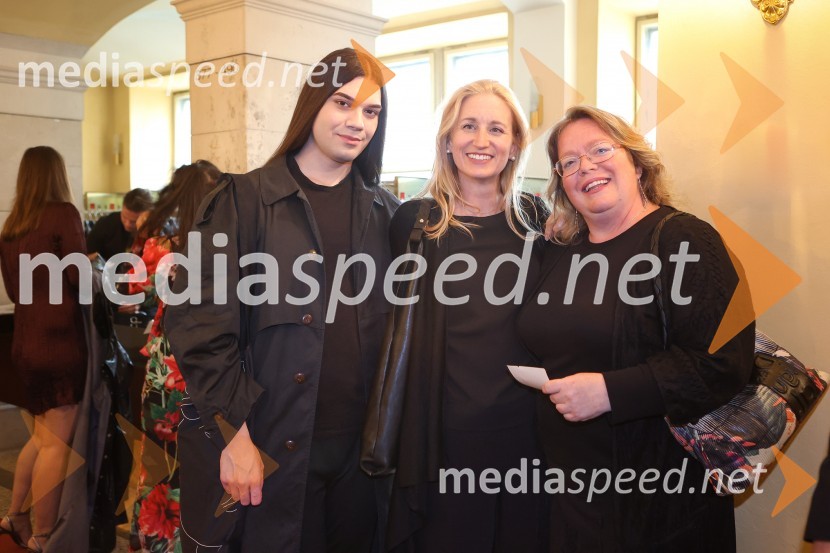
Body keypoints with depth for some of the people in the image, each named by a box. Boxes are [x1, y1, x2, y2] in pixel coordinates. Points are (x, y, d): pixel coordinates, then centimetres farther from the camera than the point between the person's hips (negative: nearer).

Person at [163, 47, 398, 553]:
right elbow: (200, 324, -9)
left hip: (360, 450, 4)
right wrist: (233, 431, -13)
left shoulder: (386, 213, 7)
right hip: (271, 450, -3)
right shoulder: (245, 201, -4)